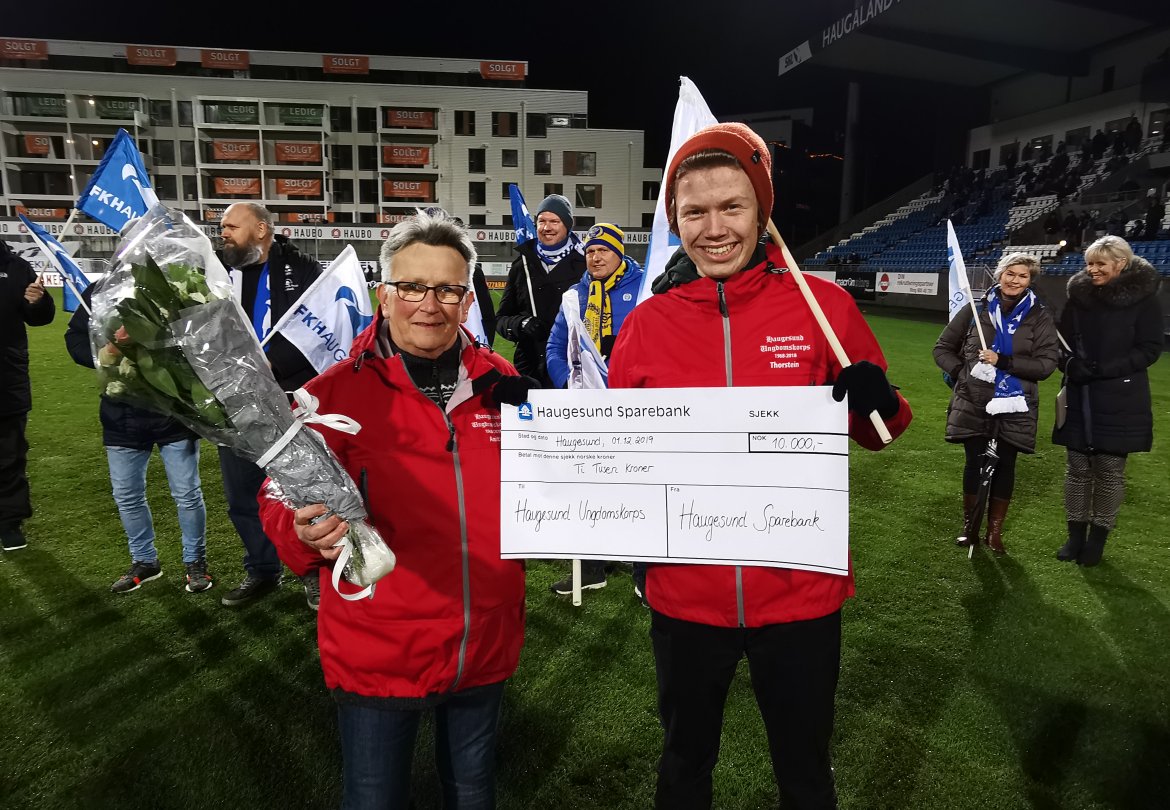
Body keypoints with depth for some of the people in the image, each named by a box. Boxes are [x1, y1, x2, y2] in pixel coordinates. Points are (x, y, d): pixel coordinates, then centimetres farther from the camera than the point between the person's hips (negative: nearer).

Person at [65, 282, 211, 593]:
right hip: (123, 413, 4)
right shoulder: (100, 292, 0)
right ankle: (144, 560, 35)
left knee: (187, 492, 5)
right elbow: (75, 338, 5)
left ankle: (196, 560, 25)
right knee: (126, 494, 14)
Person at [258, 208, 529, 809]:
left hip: (485, 650, 3)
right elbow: (282, 502, -12)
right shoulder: (334, 392, -12)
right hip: (377, 658, -3)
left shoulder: (500, 385, -2)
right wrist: (310, 533, -33)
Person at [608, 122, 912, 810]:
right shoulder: (647, 322, -4)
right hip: (685, 596, 1)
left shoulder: (824, 306, -8)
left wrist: (877, 402, -19)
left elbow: (872, 433, 2)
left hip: (802, 594, -1)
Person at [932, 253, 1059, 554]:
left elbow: (1046, 363, -7)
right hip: (973, 403, 0)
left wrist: (1002, 361, -17)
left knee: (1004, 466, 5)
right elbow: (943, 348, 10)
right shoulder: (978, 309, 2)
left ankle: (995, 530, 20)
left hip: (1014, 406, 0)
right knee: (974, 464, 2)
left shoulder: (1040, 317, 1)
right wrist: (962, 372, -5)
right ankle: (969, 526, 20)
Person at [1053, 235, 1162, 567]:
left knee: (1110, 470, 5)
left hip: (1120, 401, -3)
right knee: (1078, 467, 8)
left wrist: (1103, 370, -18)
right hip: (1080, 398, 3)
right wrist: (1070, 364, -9)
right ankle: (1076, 532, 20)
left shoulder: (1143, 298, -6)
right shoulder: (1079, 295, 5)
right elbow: (1063, 340, 11)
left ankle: (1098, 536, 18)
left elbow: (1150, 349, -8)